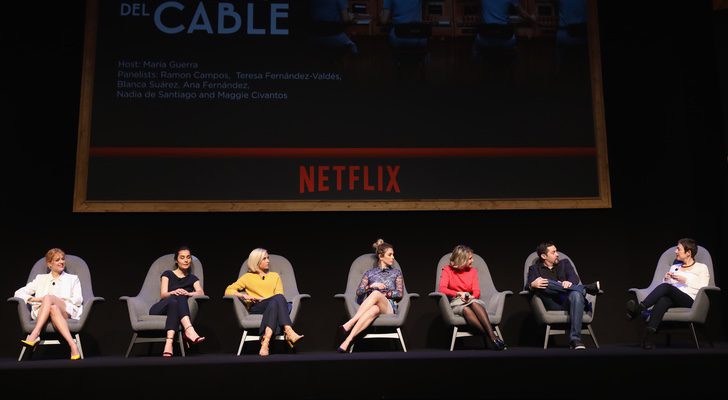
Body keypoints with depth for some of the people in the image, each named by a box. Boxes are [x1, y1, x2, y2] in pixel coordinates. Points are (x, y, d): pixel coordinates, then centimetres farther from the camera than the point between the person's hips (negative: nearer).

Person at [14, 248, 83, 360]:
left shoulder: (72, 279, 24)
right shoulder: (41, 278, 29)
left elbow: (78, 300, 7)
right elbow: (19, 293, 18)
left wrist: (50, 299, -5)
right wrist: (34, 299, -4)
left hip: (67, 313, -1)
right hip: (42, 314, 1)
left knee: (48, 298, -35)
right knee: (53, 309, -38)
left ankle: (34, 336, -47)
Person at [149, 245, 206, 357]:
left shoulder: (193, 278, 19)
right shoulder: (168, 274, 16)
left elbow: (201, 293, -2)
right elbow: (163, 294, -1)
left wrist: (188, 293, -25)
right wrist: (173, 292, -25)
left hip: (175, 308, 1)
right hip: (159, 310, -1)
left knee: (180, 298, -34)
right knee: (175, 299, -33)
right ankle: (189, 330, -56)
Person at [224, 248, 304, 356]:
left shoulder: (275, 276, 28)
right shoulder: (248, 277, 22)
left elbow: (280, 295, 12)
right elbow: (228, 291, 14)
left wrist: (264, 299, -7)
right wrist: (243, 295, -5)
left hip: (274, 306, 2)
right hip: (256, 309, -2)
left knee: (276, 301, -39)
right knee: (278, 298, -36)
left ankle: (266, 339, -55)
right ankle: (289, 333, -54)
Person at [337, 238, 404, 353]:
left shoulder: (396, 273, 23)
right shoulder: (369, 273, 23)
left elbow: (400, 293, 9)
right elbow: (358, 292, 12)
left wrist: (381, 294, -2)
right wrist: (372, 286, -5)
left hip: (389, 307, 0)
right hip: (371, 305, 1)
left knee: (376, 294, -40)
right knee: (374, 309, -43)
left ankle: (349, 324, -52)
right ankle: (348, 341, -58)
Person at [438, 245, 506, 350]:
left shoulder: (473, 271, 15)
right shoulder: (447, 270, 6)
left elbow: (476, 292, 5)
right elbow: (441, 289, -9)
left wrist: (470, 297, -18)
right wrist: (459, 294, -20)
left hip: (471, 301, 2)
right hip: (455, 304, -2)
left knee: (474, 303, -36)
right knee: (466, 310, -37)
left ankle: (492, 335, -50)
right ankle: (492, 338, -49)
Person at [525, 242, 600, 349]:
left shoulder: (564, 263, 23)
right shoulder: (534, 268, 17)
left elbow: (575, 278, 4)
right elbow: (528, 287, 0)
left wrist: (569, 282, -22)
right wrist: (532, 285, -26)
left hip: (569, 301, 1)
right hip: (552, 305, -1)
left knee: (576, 294, -35)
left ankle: (575, 339, -42)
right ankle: (585, 288, -23)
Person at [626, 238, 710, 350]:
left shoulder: (702, 268, 17)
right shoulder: (674, 267, 31)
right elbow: (664, 284, 25)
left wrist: (685, 280, -6)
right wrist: (666, 280, 5)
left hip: (689, 300, -3)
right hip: (672, 299, 3)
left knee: (665, 287, -34)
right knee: (663, 299, -37)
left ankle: (639, 309, -51)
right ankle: (649, 333, -58)